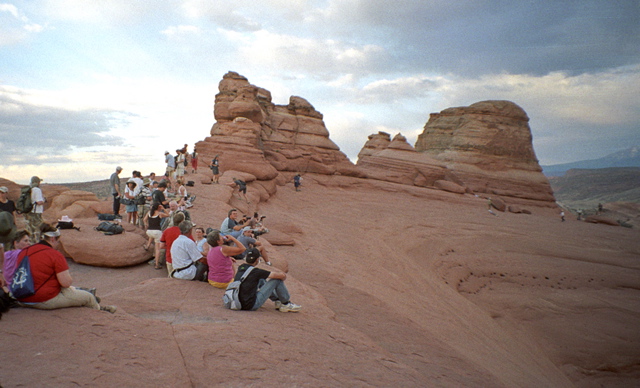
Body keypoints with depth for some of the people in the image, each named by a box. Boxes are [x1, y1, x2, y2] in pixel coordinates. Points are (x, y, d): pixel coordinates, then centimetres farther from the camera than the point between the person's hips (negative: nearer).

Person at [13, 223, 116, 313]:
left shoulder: (23, 252, 6)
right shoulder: (55, 255, -16)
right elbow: (66, 282, -18)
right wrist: (70, 278, 4)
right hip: (46, 301, -9)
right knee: (89, 297, 4)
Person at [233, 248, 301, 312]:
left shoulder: (240, 268, 5)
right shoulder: (255, 272, -16)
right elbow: (282, 275, -10)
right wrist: (283, 277, 13)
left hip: (240, 303, 8)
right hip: (251, 305, -8)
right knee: (277, 279, -4)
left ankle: (278, 301, 27)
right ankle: (286, 304, 13)